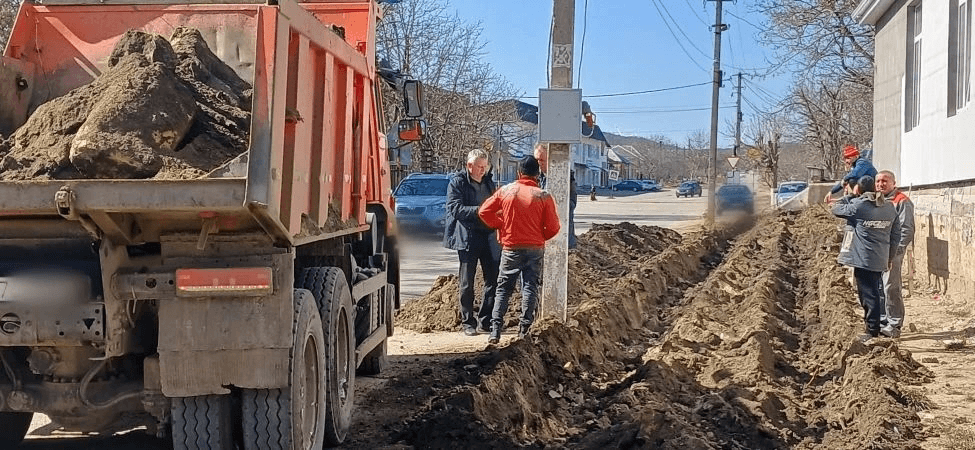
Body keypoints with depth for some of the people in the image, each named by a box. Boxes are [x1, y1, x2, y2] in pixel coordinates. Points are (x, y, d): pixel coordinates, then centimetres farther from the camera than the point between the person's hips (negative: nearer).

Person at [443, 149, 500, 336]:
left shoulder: (488, 181, 15)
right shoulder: (457, 182, -3)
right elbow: (455, 208, -13)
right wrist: (479, 210, -22)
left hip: (489, 236, 5)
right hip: (467, 237, -5)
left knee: (493, 279, 2)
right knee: (467, 282, 1)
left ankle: (485, 321, 12)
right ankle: (467, 322, 11)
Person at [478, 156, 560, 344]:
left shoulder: (506, 190, -3)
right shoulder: (544, 196, -6)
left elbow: (484, 211, -1)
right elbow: (553, 227, -5)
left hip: (511, 247, 1)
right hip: (535, 248, -1)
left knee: (504, 288, 9)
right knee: (530, 287, 7)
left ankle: (495, 329, 0)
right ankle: (525, 328, 3)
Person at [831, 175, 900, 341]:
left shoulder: (858, 206, -13)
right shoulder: (889, 207, 7)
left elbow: (836, 209, 1)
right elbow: (895, 233, 12)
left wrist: (850, 196, 10)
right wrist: (889, 255, 18)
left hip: (863, 259, -6)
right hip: (880, 259, 7)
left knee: (868, 293, -3)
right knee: (873, 292, 17)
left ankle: (872, 331, -2)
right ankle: (873, 326, 24)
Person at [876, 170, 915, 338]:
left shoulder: (901, 201, -6)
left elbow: (907, 229, -11)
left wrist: (896, 251, -17)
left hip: (892, 251, -7)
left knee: (890, 288, -8)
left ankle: (894, 325, -3)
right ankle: (882, 321, 19)